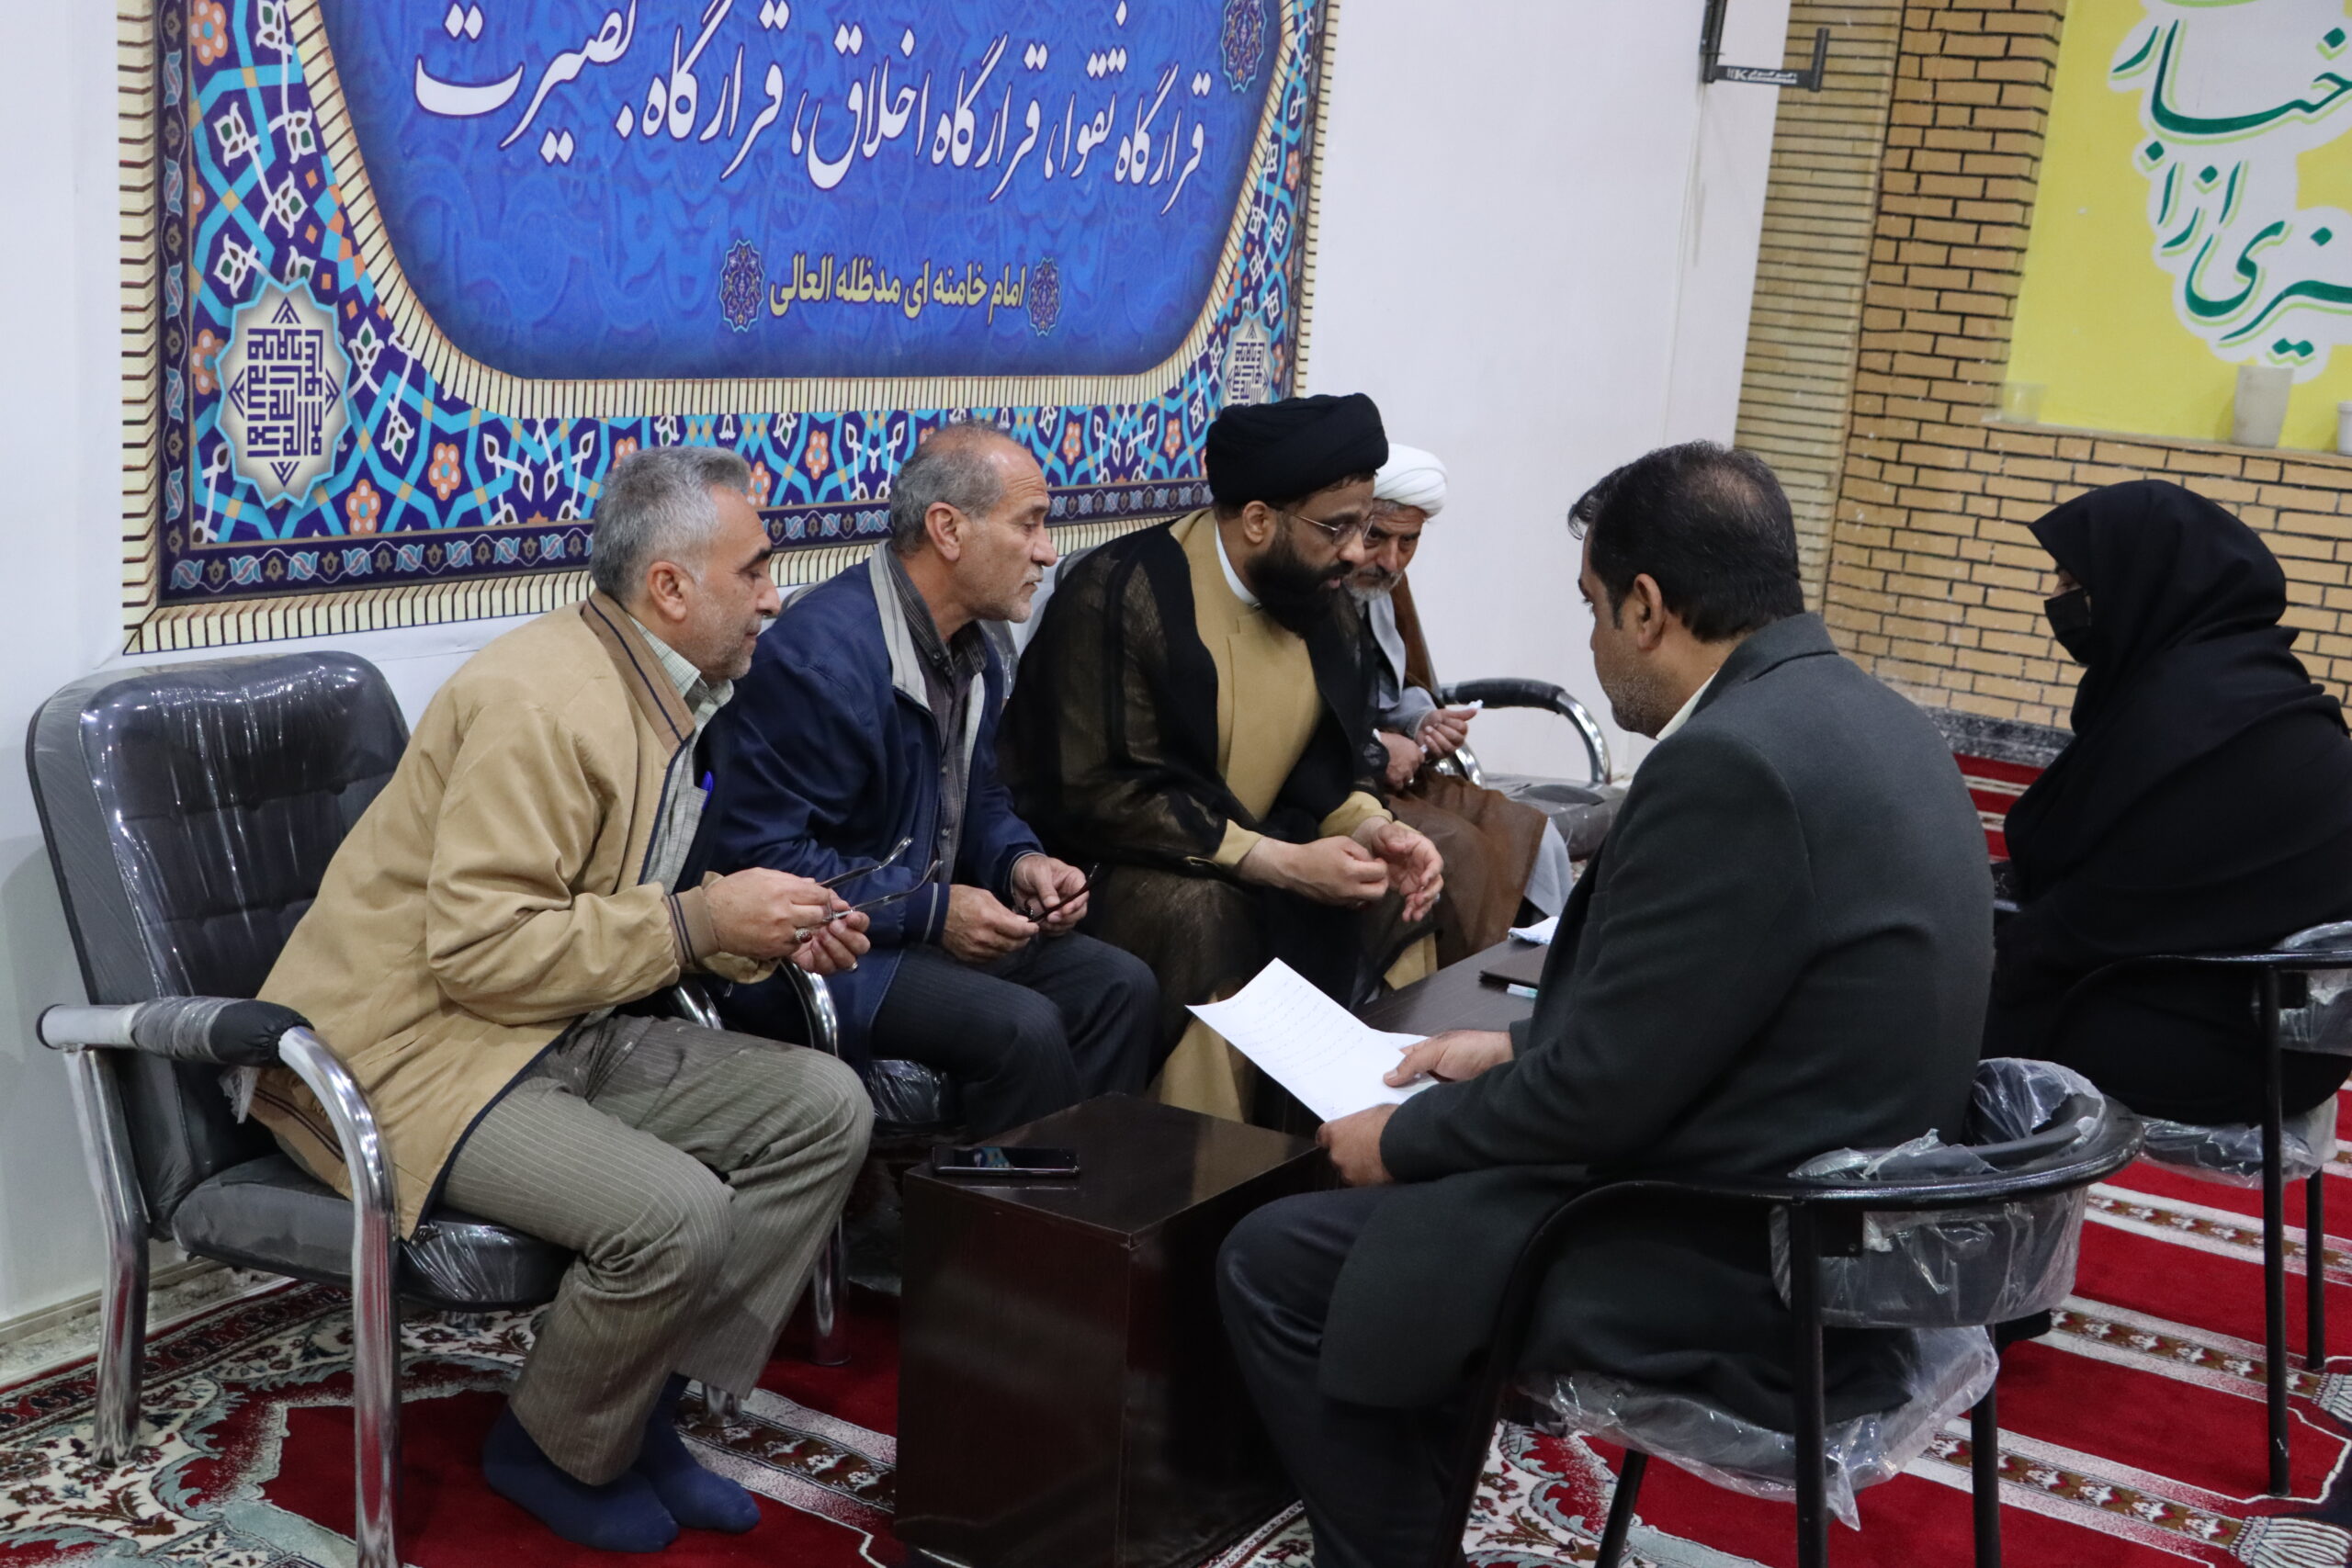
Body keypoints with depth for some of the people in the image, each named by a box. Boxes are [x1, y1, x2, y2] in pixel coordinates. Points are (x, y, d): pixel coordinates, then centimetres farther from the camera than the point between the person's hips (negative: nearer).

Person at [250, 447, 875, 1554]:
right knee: (675, 1213, -28)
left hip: (561, 1035, 9)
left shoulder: (661, 689, 9)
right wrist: (698, 921, -23)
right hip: (416, 1054, -9)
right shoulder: (538, 700, -21)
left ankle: (645, 1408, 4)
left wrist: (759, 932, 1)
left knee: (824, 1110, -5)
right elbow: (480, 949, -26)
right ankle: (556, 1453, 2)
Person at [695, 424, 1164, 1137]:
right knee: (1022, 1025, -27)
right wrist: (932, 910, -21)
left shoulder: (972, 653, 9)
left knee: (1121, 986, -3)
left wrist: (1020, 862, -2)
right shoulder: (820, 657, -22)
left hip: (931, 920, 9)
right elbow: (760, 856, -23)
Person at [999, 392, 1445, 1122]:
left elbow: (1332, 758, 13)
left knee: (1395, 889, -5)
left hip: (1252, 862, 8)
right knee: (1199, 909, -34)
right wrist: (1280, 862, -26)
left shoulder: (1315, 602, 5)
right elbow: (1099, 796, -24)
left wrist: (1370, 828, -11)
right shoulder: (1120, 594, -20)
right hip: (1106, 868, -7)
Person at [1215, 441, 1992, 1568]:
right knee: (1432, 1169, 24)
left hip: (1740, 1277, -10)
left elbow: (1603, 1092, -21)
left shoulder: (1728, 763, -25)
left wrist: (1400, 1142, -6)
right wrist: (1518, 1046, 15)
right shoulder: (1855, 716, 5)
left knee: (1271, 1265, 0)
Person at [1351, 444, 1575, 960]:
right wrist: (1373, 749, -18)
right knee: (1458, 849, -24)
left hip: (1391, 772, 9)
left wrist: (1422, 722, 1)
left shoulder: (1381, 581, 10)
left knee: (1533, 836, -2)